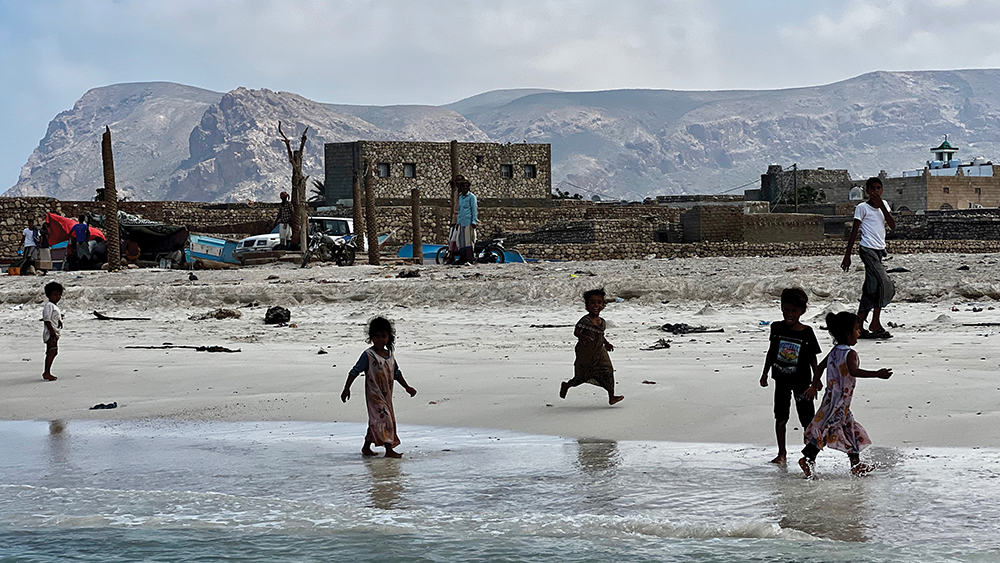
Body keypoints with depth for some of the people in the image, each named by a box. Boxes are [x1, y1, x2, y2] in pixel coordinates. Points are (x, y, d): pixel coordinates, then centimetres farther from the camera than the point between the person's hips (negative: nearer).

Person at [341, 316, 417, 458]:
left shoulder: (389, 355, 9)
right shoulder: (368, 355, -11)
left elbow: (396, 373, 20)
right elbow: (355, 372, -10)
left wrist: (407, 387, 19)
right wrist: (347, 389, -14)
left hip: (386, 395, 7)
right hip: (374, 394, -7)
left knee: (375, 422, 13)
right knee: (384, 418, -15)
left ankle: (366, 447, 25)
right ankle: (389, 449, -14)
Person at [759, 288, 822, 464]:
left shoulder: (807, 333, -10)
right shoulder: (777, 328, -2)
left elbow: (813, 358, -3)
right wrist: (765, 373, 14)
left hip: (802, 381, -3)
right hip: (782, 380, 3)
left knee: (807, 419, -1)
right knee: (780, 417, 8)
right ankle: (782, 453, 19)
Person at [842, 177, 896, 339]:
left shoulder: (884, 204, 14)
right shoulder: (862, 208, -3)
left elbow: (893, 225, 1)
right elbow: (854, 232, -3)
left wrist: (881, 206, -9)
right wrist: (847, 256, -5)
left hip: (879, 250, 7)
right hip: (867, 249, -7)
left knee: (871, 289, 5)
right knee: (884, 285, -17)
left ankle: (859, 327, 7)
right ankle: (876, 324, -13)